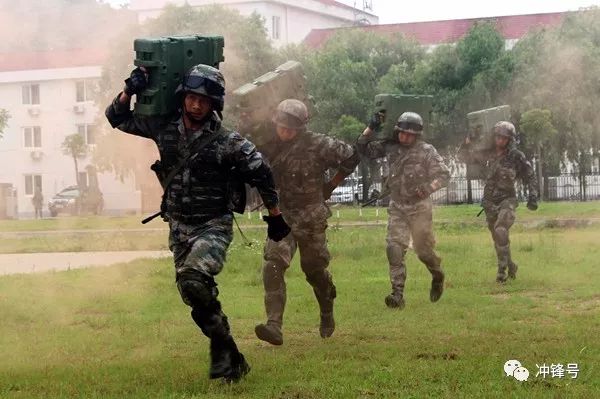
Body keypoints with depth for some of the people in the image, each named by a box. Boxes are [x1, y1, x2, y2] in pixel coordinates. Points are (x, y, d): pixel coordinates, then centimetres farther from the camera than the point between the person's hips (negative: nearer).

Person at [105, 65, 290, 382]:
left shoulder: (226, 142, -15)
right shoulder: (165, 129, -2)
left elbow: (261, 174, -6)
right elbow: (117, 118, 8)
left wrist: (275, 217, 0)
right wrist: (129, 91, -10)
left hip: (213, 226, -6)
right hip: (178, 226, 6)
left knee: (193, 281, -28)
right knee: (196, 294, 9)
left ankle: (224, 353, -14)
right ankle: (227, 357, 25)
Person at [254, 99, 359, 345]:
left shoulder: (317, 146, -14)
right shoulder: (268, 147, -4)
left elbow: (351, 157, -2)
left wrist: (331, 185, 1)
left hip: (311, 218, -2)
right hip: (281, 217, 2)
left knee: (315, 270, 11)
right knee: (273, 266, -17)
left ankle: (327, 315, 40)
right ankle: (274, 326, -23)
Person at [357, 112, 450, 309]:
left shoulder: (426, 151, -8)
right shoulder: (390, 147, 3)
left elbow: (444, 175, -8)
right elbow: (363, 148, 10)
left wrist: (428, 188, -24)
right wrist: (371, 127, -1)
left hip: (419, 207, -3)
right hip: (397, 207, 3)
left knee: (423, 249, 4)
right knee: (395, 248, -10)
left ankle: (437, 276, 36)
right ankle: (397, 294, -11)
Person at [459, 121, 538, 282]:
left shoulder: (516, 157, -8)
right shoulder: (487, 154, 2)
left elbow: (530, 178, -1)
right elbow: (465, 157, 13)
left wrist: (533, 198, -9)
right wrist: (467, 142, -5)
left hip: (507, 201, -5)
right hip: (490, 202, 5)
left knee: (500, 231, -26)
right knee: (498, 239, 13)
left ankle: (502, 268, -19)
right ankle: (511, 266, 33)